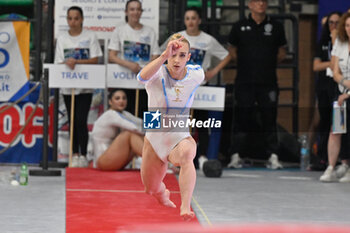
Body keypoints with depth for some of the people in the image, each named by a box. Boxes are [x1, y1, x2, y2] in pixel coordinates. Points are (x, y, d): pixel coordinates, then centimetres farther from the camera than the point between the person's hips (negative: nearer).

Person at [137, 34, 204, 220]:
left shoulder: (196, 74, -8)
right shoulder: (158, 74, -17)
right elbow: (142, 77, -43)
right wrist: (164, 56, -56)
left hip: (179, 138, 0)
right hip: (155, 139, 0)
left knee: (187, 152, -38)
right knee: (151, 189, 12)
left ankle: (185, 207, -50)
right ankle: (163, 193, 52)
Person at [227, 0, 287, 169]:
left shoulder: (275, 27, 7)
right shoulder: (240, 27, 6)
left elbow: (281, 52, 16)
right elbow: (232, 50, 16)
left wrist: (268, 64, 8)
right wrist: (245, 63, 9)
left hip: (268, 81, 0)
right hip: (244, 81, 0)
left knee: (269, 117, 0)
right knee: (242, 118, 1)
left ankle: (273, 157, 2)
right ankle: (236, 156, 7)